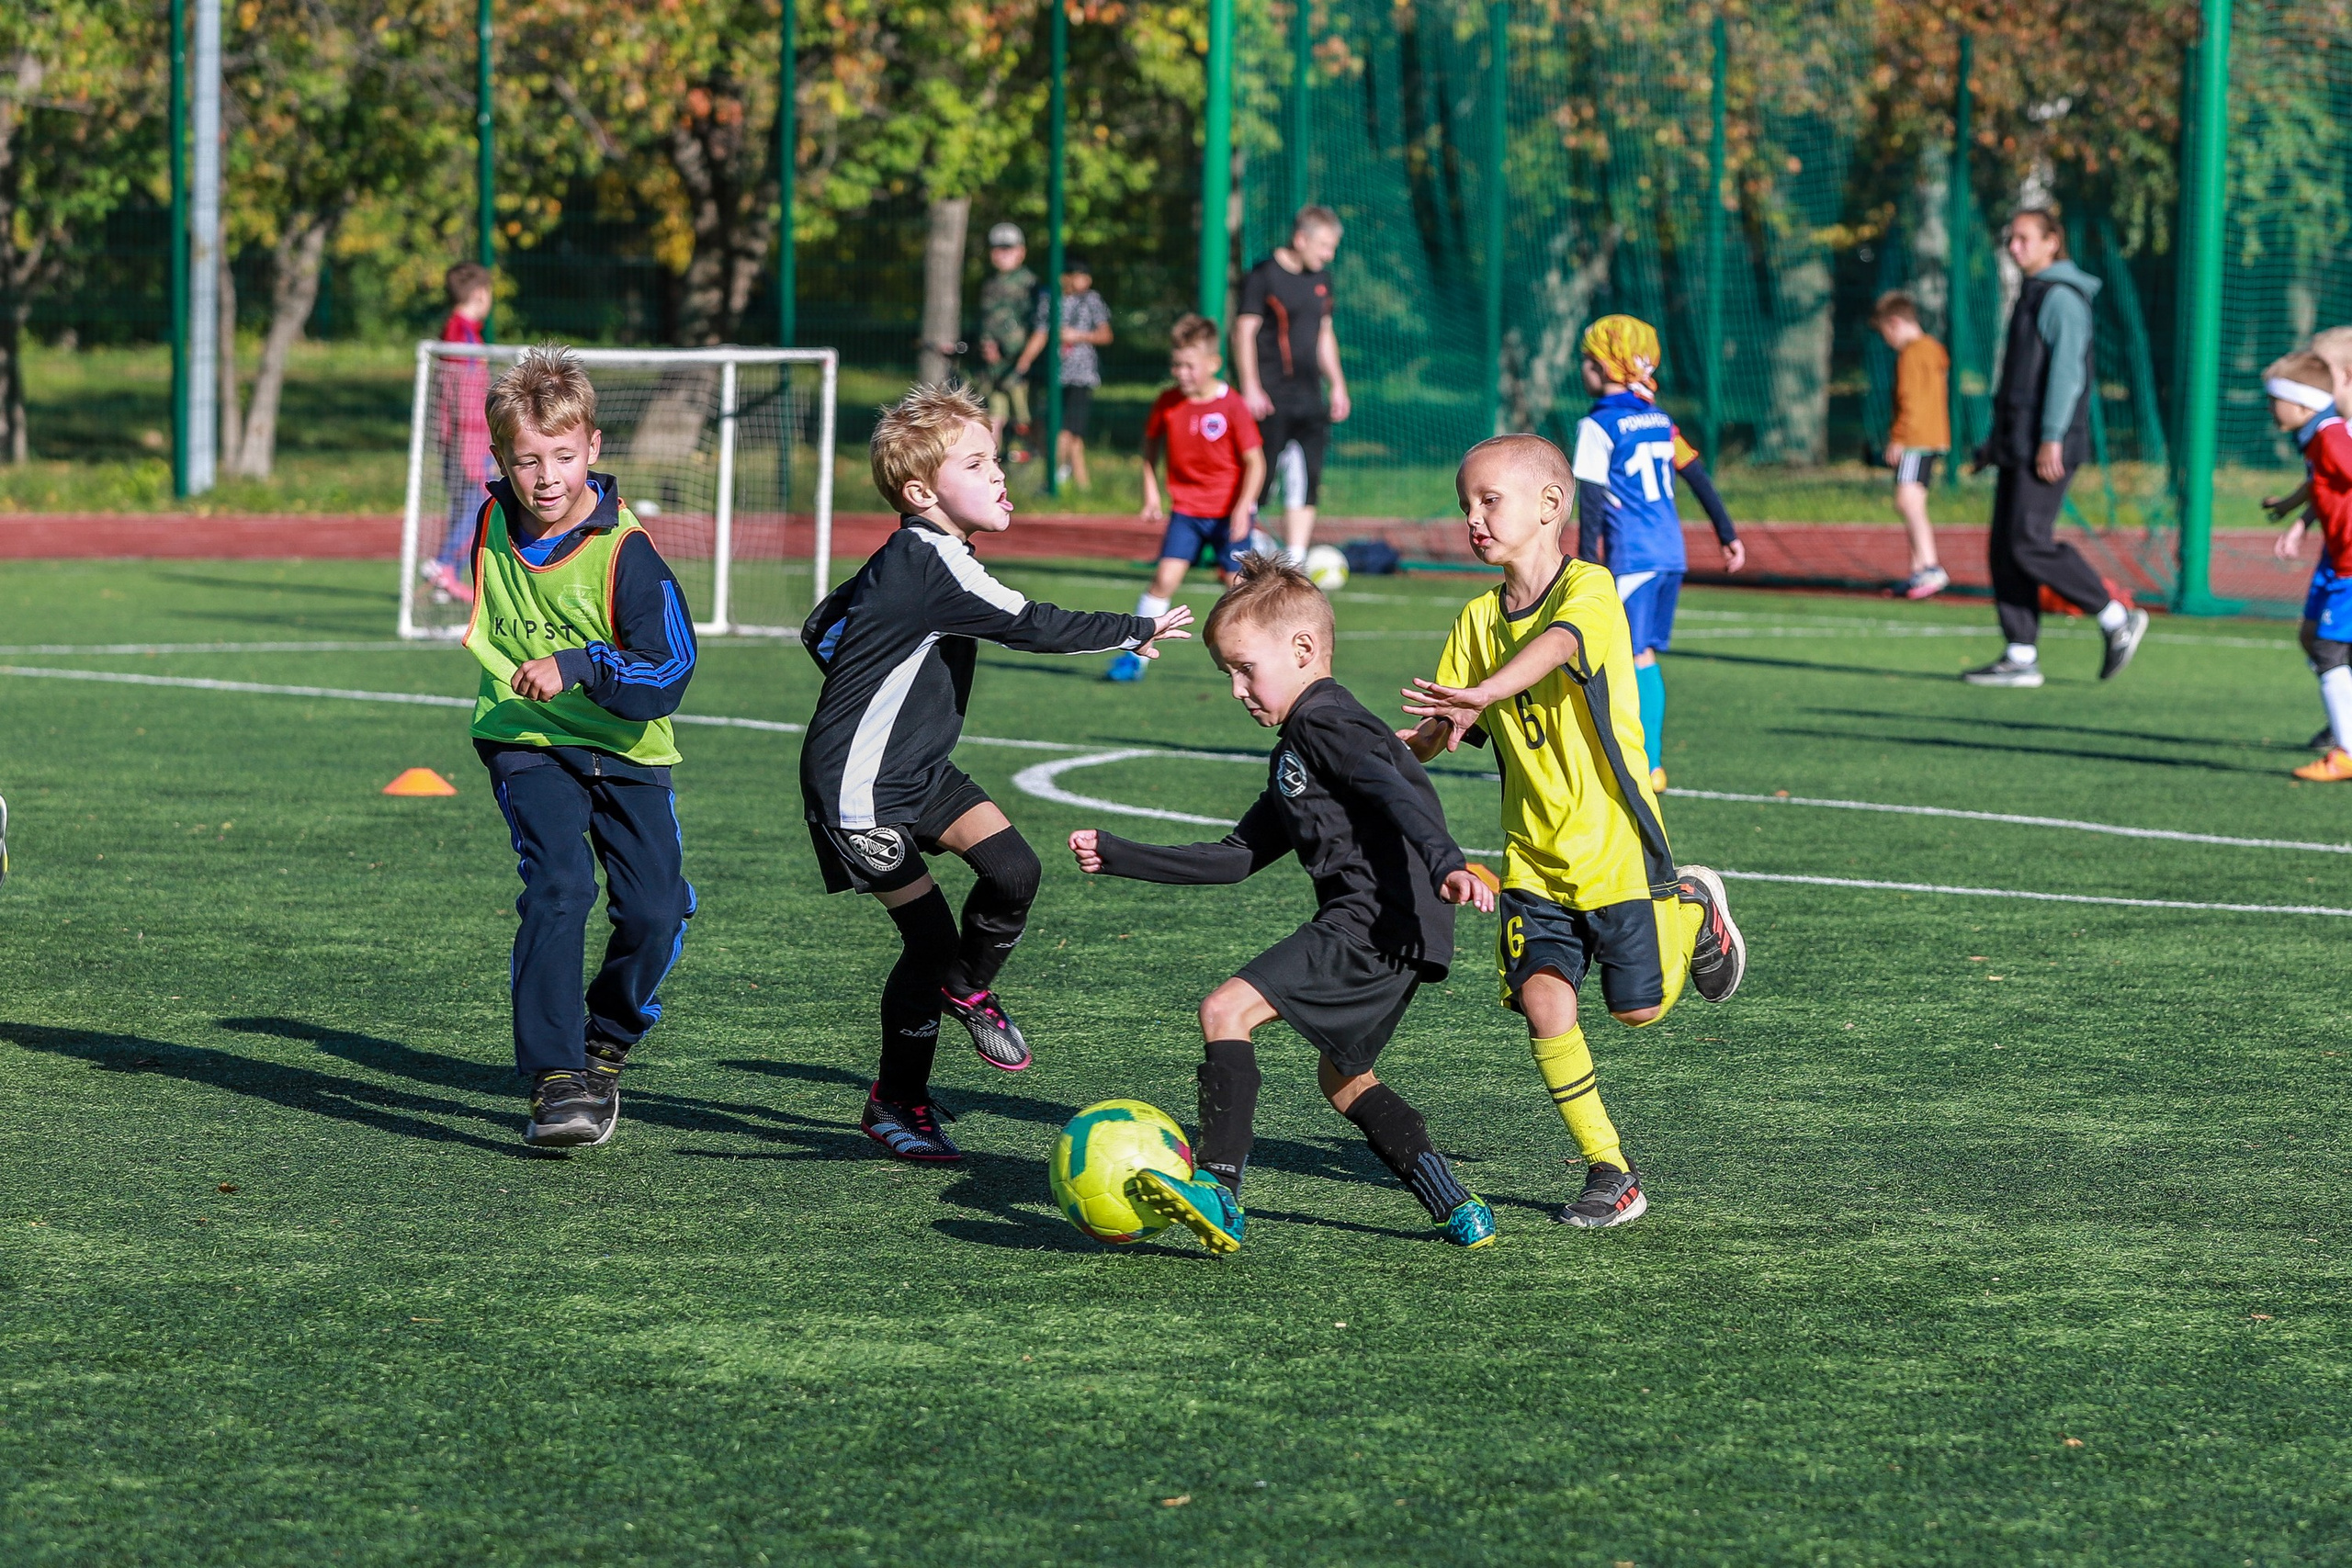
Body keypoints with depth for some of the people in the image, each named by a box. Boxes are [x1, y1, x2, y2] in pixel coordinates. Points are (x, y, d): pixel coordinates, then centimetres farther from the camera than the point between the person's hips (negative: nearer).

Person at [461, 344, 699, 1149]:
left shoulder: (624, 554, -18)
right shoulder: (492, 522, -4)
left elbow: (668, 675, -22)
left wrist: (578, 667, -33)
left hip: (625, 751, -1)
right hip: (527, 747, 1)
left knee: (654, 912, -10)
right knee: (558, 886, -22)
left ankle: (604, 1048, 19)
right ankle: (553, 1080, -24)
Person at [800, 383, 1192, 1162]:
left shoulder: (905, 560, 7)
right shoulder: (928, 563, -23)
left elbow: (821, 627, 19)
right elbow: (1031, 627, -28)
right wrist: (1138, 631, -21)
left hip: (920, 770, 9)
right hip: (860, 790, -9)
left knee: (1014, 870, -7)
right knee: (930, 936, -8)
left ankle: (967, 991, 21)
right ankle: (897, 1104, 9)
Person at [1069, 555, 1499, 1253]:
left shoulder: (1326, 721, -5)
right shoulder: (1292, 754, 27)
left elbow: (1395, 794, -22)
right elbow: (1236, 858, 29)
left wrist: (1445, 865, -39)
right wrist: (1118, 856, 27)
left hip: (1378, 920, -11)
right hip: (1383, 934, 11)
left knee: (1227, 1010, -17)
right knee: (1342, 1076, 25)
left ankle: (1219, 1191, -28)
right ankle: (1456, 1208, 22)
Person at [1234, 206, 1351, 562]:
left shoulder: (1321, 278, 14)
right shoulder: (1264, 276, -7)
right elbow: (1244, 332, -10)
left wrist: (1337, 385, 18)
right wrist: (1250, 388, -17)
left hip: (1308, 396, 7)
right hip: (1269, 397, -7)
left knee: (1307, 483, 1)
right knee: (1259, 480, -7)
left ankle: (1294, 564, 3)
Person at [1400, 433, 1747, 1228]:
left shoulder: (1588, 589, -15)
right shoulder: (1478, 619, 5)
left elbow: (1557, 643, -37)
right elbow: (1452, 723, 6)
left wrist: (1483, 694, -54)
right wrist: (1433, 734, -18)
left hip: (1614, 841, -4)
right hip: (1534, 855, 5)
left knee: (1638, 1006, 3)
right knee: (1541, 997, -10)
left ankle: (1694, 914, 35)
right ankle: (1609, 1171, 1)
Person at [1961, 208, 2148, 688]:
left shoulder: (2061, 298, -10)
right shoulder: (2033, 295, 21)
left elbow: (2066, 371, -18)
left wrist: (2052, 439, -24)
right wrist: (1999, 441, 24)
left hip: (2046, 447, -10)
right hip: (2018, 447, 10)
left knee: (2030, 544, -14)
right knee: (2004, 549, 4)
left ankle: (2119, 619, -4)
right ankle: (2021, 657, 4)